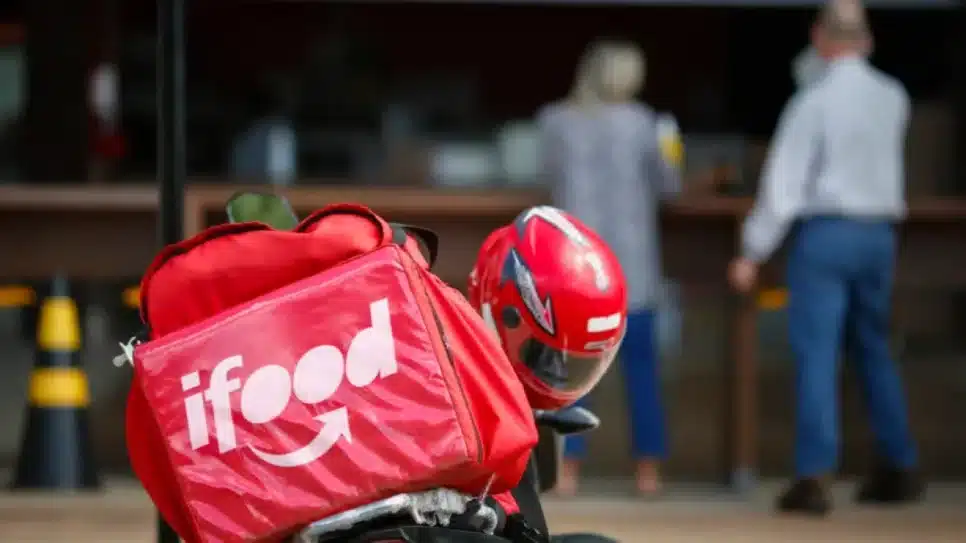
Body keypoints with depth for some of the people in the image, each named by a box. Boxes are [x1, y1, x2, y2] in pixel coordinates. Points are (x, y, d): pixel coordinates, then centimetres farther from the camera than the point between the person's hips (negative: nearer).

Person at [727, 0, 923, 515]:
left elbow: (784, 179, -12)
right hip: (878, 234, 5)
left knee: (816, 355, -6)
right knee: (874, 351, 17)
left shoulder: (813, 100, -11)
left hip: (824, 231, -5)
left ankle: (814, 476, -14)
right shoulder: (893, 98, 4)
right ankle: (899, 468, 20)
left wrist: (753, 252, -7)